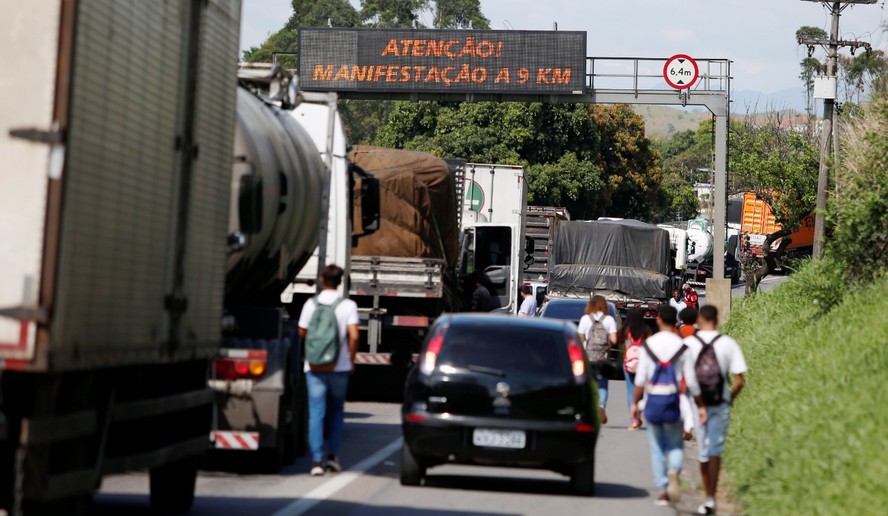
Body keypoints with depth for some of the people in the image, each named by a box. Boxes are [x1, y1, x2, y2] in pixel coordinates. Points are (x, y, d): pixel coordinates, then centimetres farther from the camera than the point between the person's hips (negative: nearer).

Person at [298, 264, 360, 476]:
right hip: (339, 367, 0)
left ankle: (317, 461, -7)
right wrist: (351, 359, 2)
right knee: (336, 411, 17)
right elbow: (354, 335, -12)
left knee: (316, 414, 1)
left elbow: (302, 333, 6)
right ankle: (333, 456, 12)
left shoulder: (310, 304, -2)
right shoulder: (348, 306, -6)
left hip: (314, 367, 0)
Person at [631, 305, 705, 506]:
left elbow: (641, 378, -4)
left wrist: (635, 403, 5)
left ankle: (662, 490, 9)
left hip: (653, 401, 0)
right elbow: (691, 381, -4)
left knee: (657, 447, 10)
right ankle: (673, 471, -18)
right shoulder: (682, 346, -3)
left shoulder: (649, 344, -3)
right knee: (675, 445, 12)